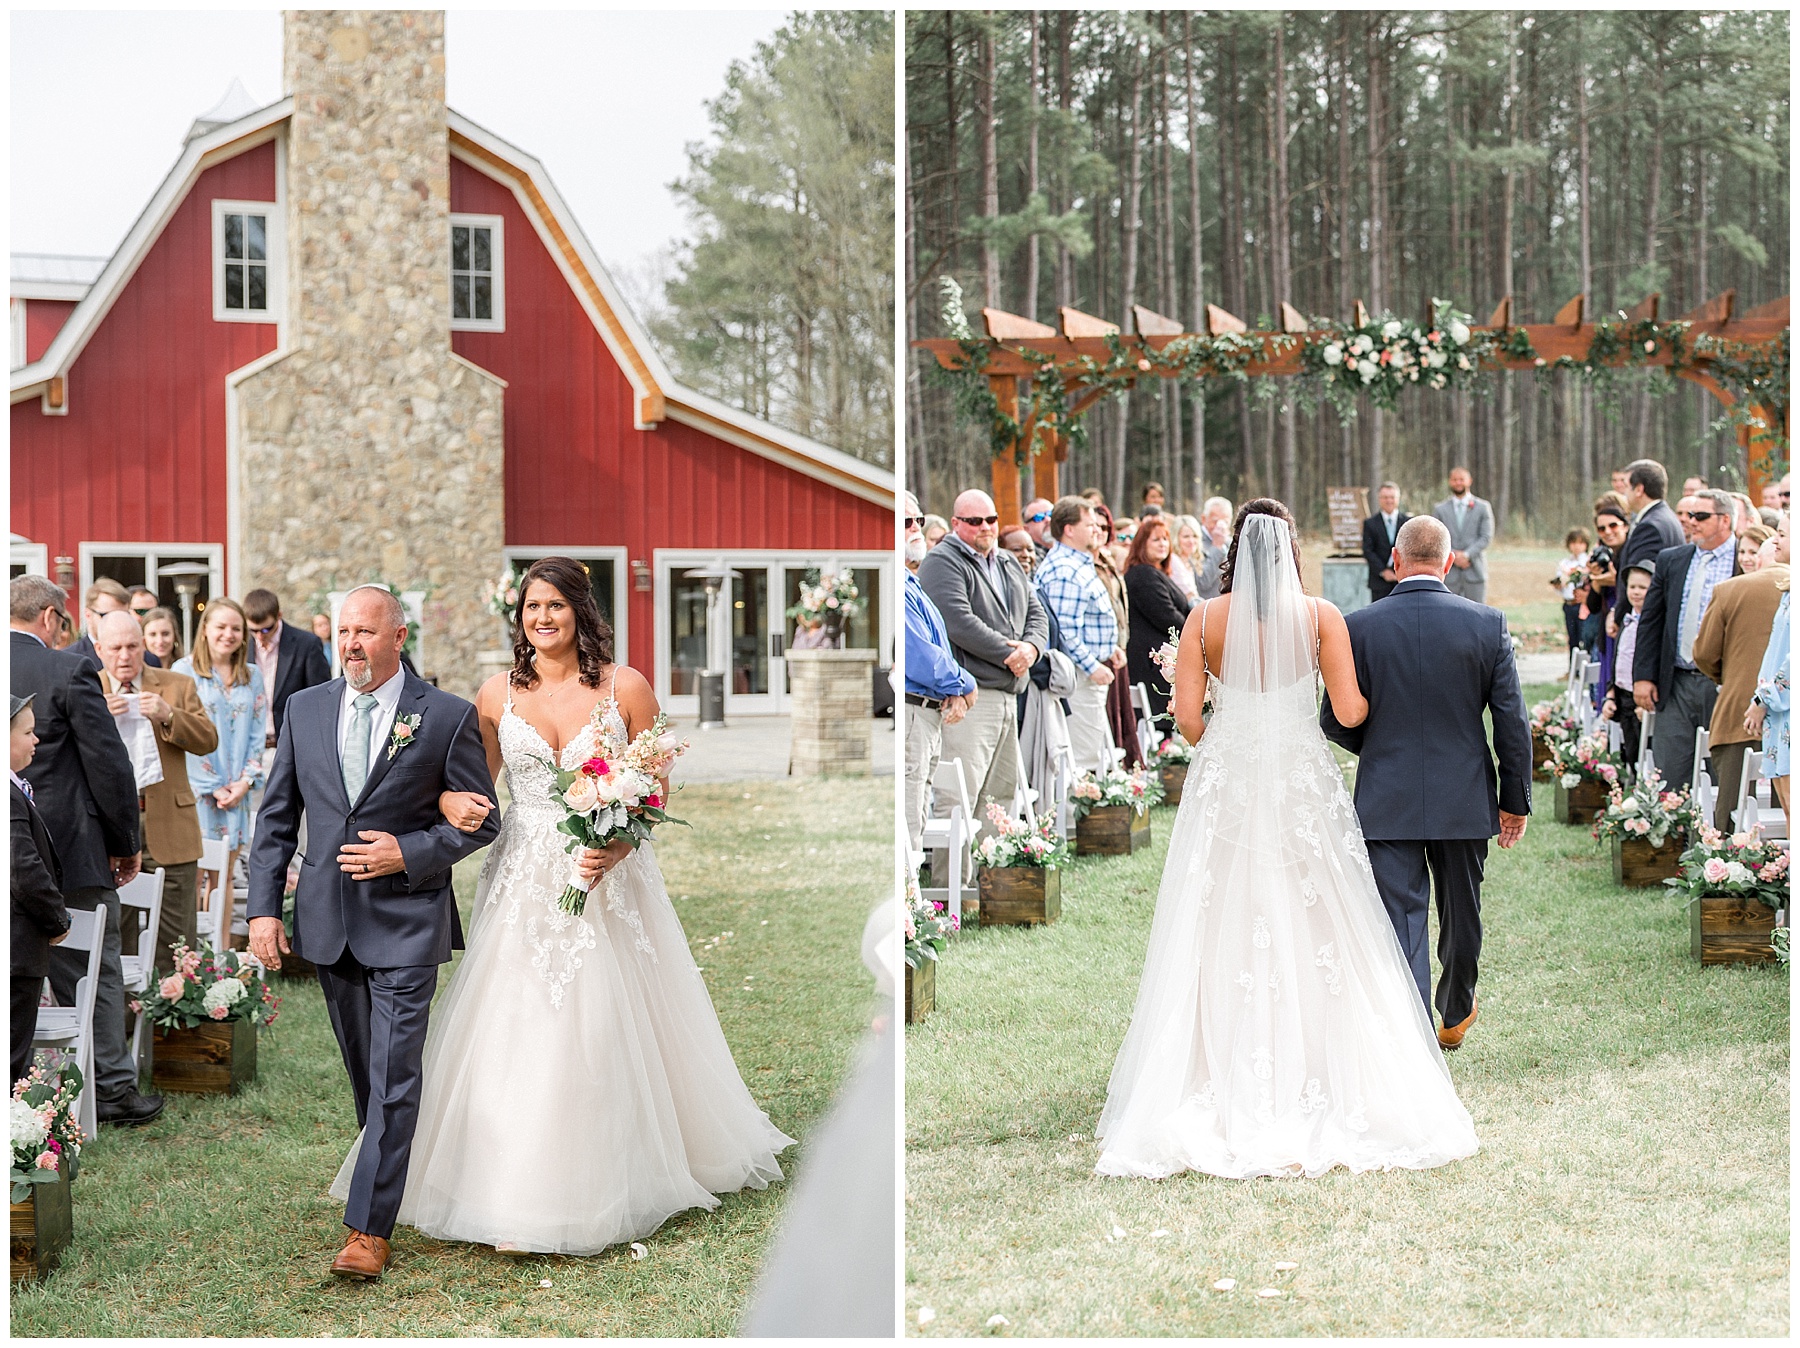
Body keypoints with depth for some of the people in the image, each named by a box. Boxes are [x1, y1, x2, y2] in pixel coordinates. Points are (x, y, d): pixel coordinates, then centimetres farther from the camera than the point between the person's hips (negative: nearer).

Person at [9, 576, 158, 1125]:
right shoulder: (70, 671, -13)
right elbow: (109, 765, -12)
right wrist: (127, 844, -1)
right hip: (70, 850, -5)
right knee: (95, 973, 6)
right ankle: (112, 1088, 11)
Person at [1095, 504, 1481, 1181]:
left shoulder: (1205, 618, -2)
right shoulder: (1321, 616, -3)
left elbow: (1186, 714, -4)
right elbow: (1350, 711, -6)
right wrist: (1377, 695, 17)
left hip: (1224, 787, 1)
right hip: (1304, 787, 0)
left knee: (1224, 936, 5)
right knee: (1311, 932, 5)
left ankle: (1226, 1096, 6)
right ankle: (1314, 1089, 6)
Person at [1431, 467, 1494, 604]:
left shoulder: (1482, 507, 8)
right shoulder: (1440, 509, 10)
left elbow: (1487, 537, 0)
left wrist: (1466, 555, -13)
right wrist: (1453, 557, -12)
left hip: (1475, 572, 0)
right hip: (1449, 572, 0)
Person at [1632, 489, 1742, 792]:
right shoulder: (1670, 560, 11)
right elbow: (1650, 622, 12)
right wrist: (1643, 676, 4)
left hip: (1726, 687, -4)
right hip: (1676, 686, 4)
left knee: (1723, 783, 3)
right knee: (1668, 776, 2)